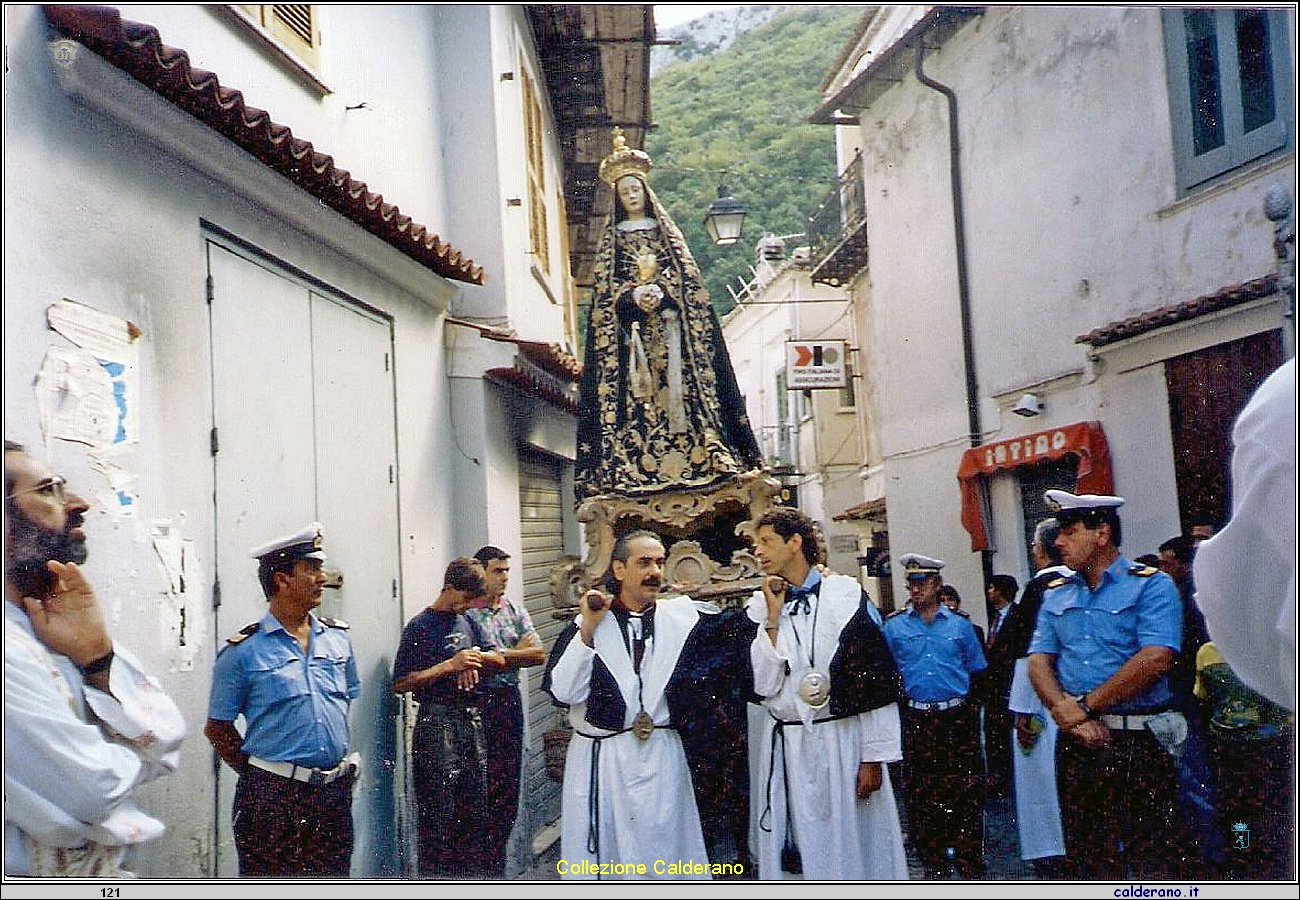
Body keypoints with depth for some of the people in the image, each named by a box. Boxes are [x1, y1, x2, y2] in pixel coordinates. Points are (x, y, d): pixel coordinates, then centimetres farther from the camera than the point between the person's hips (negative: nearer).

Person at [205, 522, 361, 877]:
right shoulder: (242, 651, -6)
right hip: (272, 798, -4)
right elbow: (217, 728, -1)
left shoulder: (337, 637, 8)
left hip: (335, 794, 4)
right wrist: (260, 775, 1)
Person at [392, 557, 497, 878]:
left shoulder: (466, 621, 13)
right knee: (440, 816, -3)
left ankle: (474, 871, 25)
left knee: (477, 809, 14)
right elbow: (401, 683, -14)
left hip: (473, 722, 7)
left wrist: (477, 655, -6)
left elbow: (499, 660, 15)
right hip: (438, 723, -7)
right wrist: (450, 665, -20)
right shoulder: (420, 626, -9)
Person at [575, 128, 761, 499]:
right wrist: (633, 296, -14)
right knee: (637, 391, -10)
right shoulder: (612, 237, 15)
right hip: (629, 324, -1)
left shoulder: (664, 229, 16)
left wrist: (661, 292, -13)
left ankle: (693, 454, -10)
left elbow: (687, 276, 6)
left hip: (668, 317, 1)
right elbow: (604, 285, 5)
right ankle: (637, 465, -14)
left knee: (677, 381, -8)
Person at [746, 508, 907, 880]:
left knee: (851, 848, 4)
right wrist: (773, 619, -8)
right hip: (784, 748, 3)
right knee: (794, 858, 8)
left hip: (841, 743, -3)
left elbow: (875, 679, -5)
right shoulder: (761, 606, 6)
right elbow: (762, 685, -3)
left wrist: (873, 757, -8)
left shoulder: (846, 595, -3)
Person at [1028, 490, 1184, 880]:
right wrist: (1067, 714, -11)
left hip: (1139, 744, -5)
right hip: (1076, 743, 5)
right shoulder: (1056, 594, 15)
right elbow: (1038, 661, 7)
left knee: (1151, 861, -3)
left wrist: (1085, 707, -13)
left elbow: (1155, 659, -15)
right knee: (1085, 857, 11)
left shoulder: (1151, 585, -2)